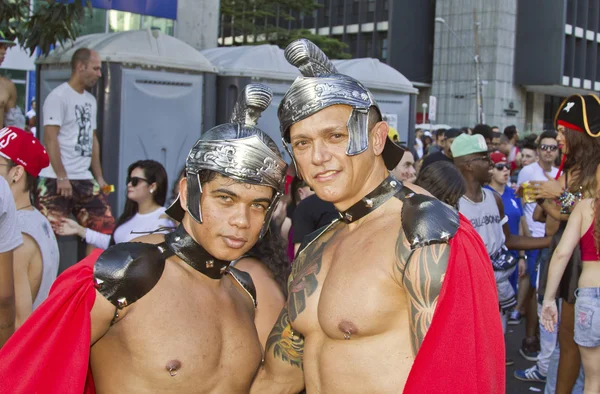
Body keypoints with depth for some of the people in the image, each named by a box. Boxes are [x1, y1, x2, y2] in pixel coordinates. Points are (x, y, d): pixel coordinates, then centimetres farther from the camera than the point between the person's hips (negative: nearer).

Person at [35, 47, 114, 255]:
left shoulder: (90, 100, 17)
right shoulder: (58, 96, -7)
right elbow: (50, 138, -13)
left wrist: (99, 177, 15)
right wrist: (61, 177, -17)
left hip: (84, 179, 8)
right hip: (56, 181, -8)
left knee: (105, 224, 5)